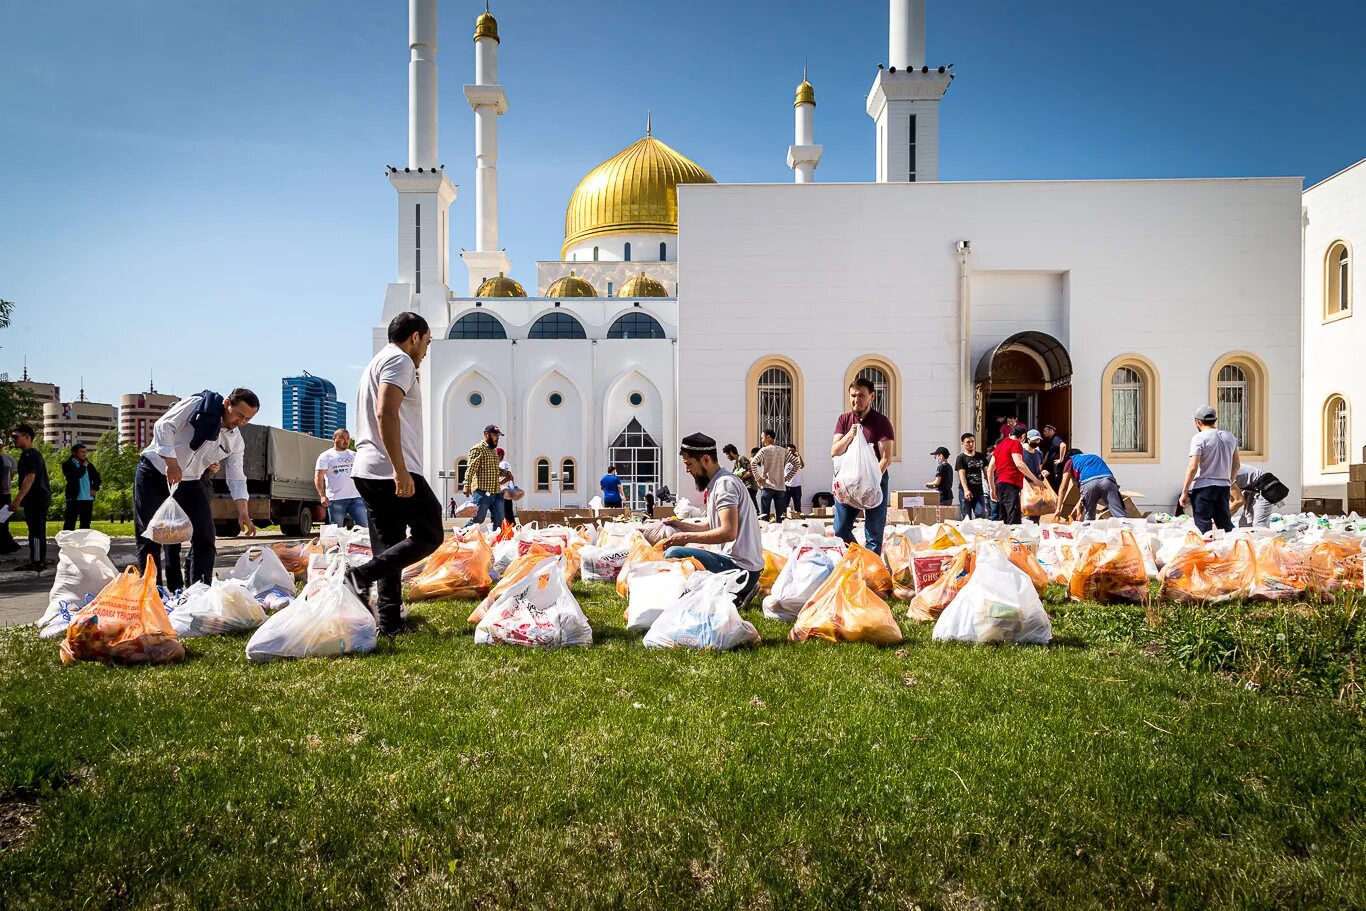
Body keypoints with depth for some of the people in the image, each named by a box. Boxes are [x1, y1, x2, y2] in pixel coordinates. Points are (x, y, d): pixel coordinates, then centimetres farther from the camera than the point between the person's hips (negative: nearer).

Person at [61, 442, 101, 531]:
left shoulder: (88, 465, 15)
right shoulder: (68, 464, -3)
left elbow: (97, 477, 26)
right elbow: (75, 476, -21)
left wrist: (95, 488, 10)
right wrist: (83, 467, -9)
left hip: (88, 499, 6)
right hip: (74, 499, -6)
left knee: (85, 525, 10)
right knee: (69, 525, -5)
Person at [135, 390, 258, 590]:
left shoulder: (234, 440, -1)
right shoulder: (196, 405, -14)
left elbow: (236, 478, -2)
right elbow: (163, 427, -19)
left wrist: (243, 513, -13)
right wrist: (172, 464, -25)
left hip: (190, 482, 5)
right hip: (155, 473, -5)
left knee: (205, 536, -4)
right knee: (149, 535, -2)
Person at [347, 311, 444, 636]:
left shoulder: (376, 362, 25)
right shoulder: (400, 360, -6)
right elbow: (386, 413, -20)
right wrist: (400, 470, -25)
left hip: (367, 471, 10)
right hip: (391, 471, -10)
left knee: (388, 546, 9)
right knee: (429, 535, -4)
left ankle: (389, 620, 7)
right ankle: (360, 576, -13)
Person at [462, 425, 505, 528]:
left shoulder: (494, 450, 20)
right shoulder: (478, 449, -7)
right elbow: (471, 469, -16)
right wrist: (467, 486, -24)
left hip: (496, 492, 8)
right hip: (482, 492, -8)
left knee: (499, 521, 6)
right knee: (478, 519, -5)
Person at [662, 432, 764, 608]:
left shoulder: (725, 483, -14)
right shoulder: (717, 482, 17)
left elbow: (728, 532, -23)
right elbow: (712, 526, 20)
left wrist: (687, 537, -18)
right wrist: (679, 524, 9)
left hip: (740, 568, -11)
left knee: (673, 554, -23)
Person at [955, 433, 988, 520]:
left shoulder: (981, 456, 14)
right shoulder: (961, 458, -1)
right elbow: (962, 475, -12)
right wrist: (966, 490, -26)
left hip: (979, 491, 4)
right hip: (966, 492, -4)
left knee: (981, 515, -6)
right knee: (966, 518, -2)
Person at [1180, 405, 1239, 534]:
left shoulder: (1199, 438, -9)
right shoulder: (1230, 437, 11)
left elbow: (1193, 467, -15)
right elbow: (1236, 465, 15)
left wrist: (1184, 492, -11)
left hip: (1203, 487, -6)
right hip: (1224, 487, 6)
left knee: (1203, 528, -3)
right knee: (1226, 525, 14)